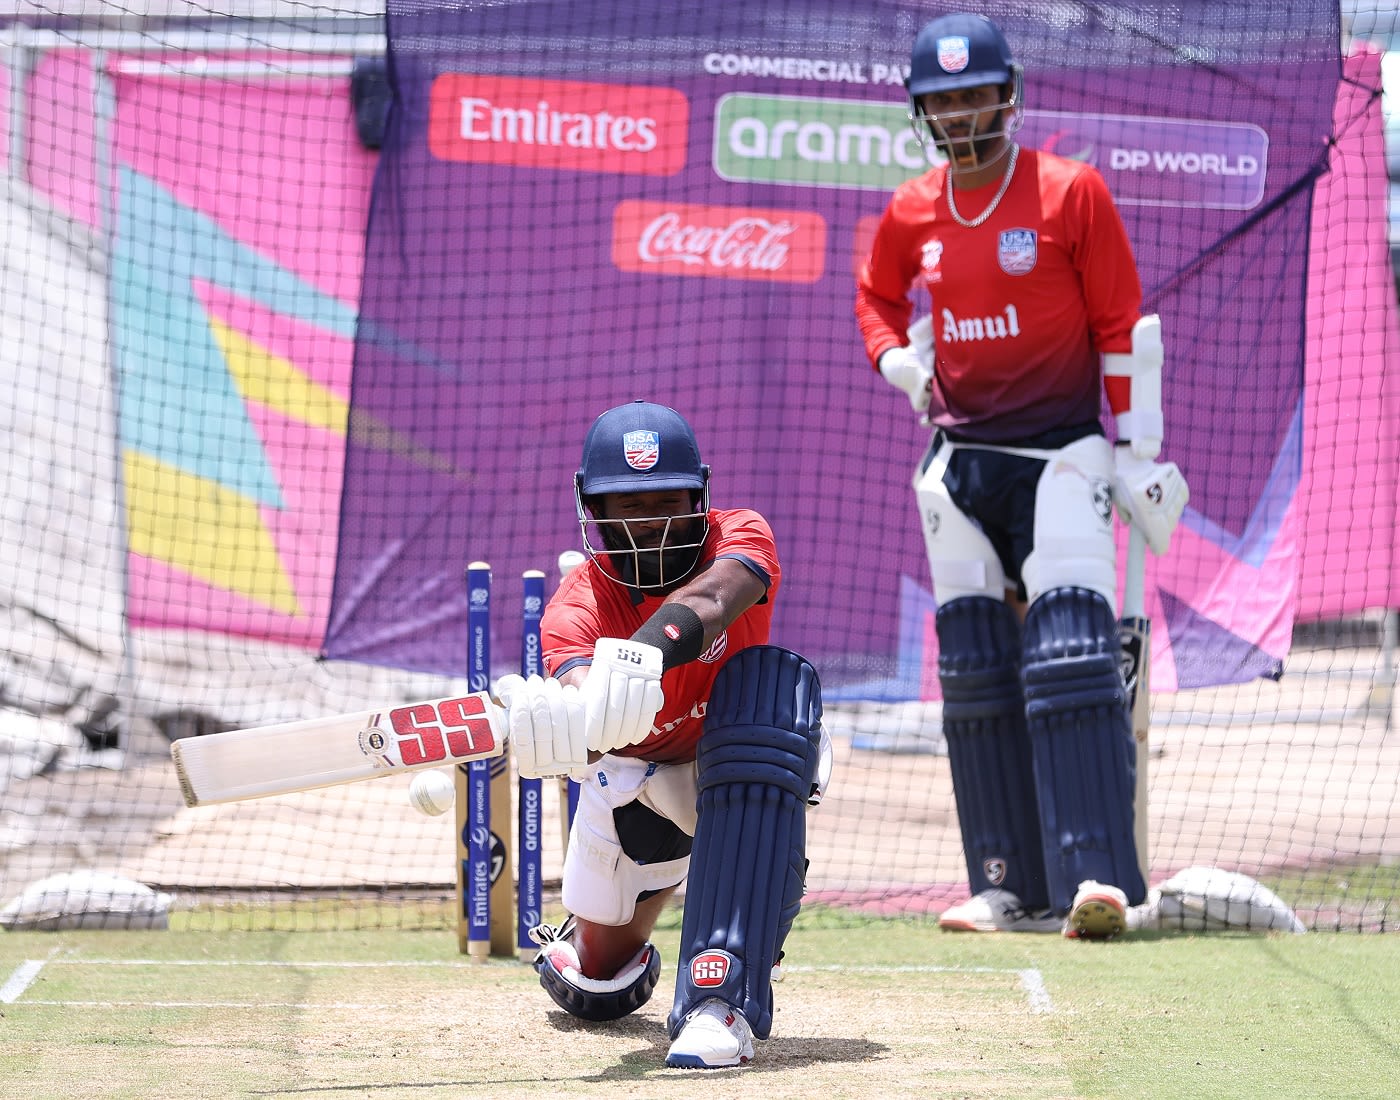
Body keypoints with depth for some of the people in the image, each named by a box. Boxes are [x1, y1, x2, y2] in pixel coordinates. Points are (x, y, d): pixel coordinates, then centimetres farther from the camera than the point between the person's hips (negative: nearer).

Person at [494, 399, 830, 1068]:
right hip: (634, 776, 1)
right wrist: (561, 717, -76)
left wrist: (639, 658, -73)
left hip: (738, 763, -1)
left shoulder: (742, 539, -26)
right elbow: (581, 682, -49)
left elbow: (708, 601, -51)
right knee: (598, 991, 3)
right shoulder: (577, 606, -25)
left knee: (772, 680, -37)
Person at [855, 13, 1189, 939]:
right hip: (958, 458, 5)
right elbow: (876, 298, 26)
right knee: (974, 670, 4)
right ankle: (1010, 887, 8)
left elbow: (1125, 329, -4)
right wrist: (902, 365, 5)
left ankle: (1097, 878, -23)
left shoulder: (1072, 193, -6)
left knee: (1072, 655, -17)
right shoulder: (909, 215, 6)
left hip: (1062, 451, -5)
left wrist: (1139, 455, -6)